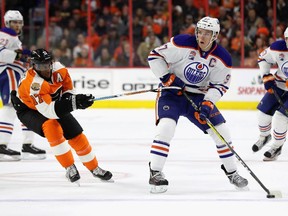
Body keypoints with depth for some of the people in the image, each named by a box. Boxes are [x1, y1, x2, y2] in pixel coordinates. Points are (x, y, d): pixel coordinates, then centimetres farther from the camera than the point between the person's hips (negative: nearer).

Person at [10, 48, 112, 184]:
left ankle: (94, 168, 22)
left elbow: (68, 88, 0)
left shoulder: (59, 68, -20)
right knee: (52, 127, -33)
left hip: (53, 103, 6)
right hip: (29, 110, -6)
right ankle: (69, 168, -21)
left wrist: (68, 98, -21)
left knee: (76, 134, 2)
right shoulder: (34, 84, -39)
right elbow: (48, 111, -45)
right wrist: (74, 103, -52)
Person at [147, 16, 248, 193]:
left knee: (221, 131, 1)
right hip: (172, 93, -4)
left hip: (199, 96, 4)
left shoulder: (223, 58, -9)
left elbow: (219, 85, -2)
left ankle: (231, 172, 21)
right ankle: (155, 173, -19)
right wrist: (168, 78, -21)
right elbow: (155, 56, -14)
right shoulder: (183, 44, -20)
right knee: (166, 127, -26)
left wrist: (208, 103, -18)